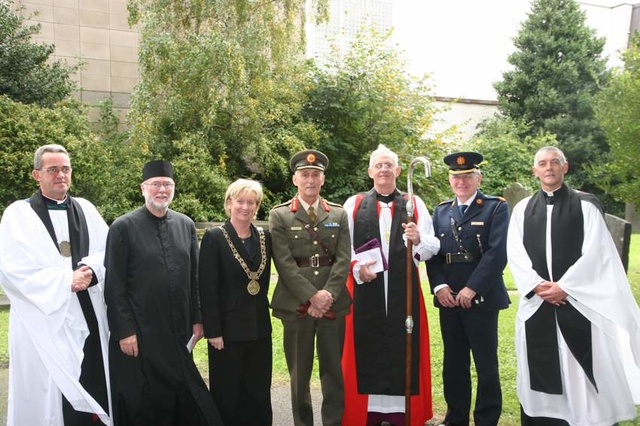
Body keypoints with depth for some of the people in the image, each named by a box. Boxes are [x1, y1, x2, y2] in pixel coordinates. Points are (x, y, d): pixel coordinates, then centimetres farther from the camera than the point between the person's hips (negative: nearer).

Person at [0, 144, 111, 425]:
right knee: (48, 395, 3)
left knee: (94, 387, 7)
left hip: (88, 315, 4)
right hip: (44, 319, -3)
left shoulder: (86, 209, 10)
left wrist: (90, 269, -13)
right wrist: (65, 280, -14)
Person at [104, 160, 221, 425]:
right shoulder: (123, 227, -7)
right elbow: (114, 286, -8)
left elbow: (194, 278, 9)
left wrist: (196, 319, 7)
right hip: (139, 333, -4)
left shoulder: (186, 225, 6)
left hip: (179, 331, 4)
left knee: (182, 397, 13)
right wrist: (124, 331, -11)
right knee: (142, 404, 8)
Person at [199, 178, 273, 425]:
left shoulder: (264, 237, 7)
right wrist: (212, 330, -14)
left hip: (259, 326, 5)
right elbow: (207, 289, -11)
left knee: (259, 392, 13)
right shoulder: (214, 237, -8)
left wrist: (259, 310, 7)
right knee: (228, 393, 8)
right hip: (228, 327, -4)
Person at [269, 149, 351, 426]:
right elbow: (284, 263, -8)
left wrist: (328, 294, -13)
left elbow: (343, 260, 1)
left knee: (334, 371, 8)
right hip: (297, 305, -2)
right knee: (299, 374, 8)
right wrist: (312, 296, -15)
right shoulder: (279, 215, 1)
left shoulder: (339, 214, 9)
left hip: (333, 303, 2)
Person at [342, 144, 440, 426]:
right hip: (365, 290, 0)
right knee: (367, 351, 5)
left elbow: (433, 247, 0)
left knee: (404, 350, 5)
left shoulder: (414, 204, 8)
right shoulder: (353, 204, 7)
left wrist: (418, 239, -20)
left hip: (404, 290, 1)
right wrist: (357, 267, -16)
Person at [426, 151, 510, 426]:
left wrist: (471, 289, -16)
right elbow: (432, 252, 8)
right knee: (453, 363, 11)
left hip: (481, 298, -4)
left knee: (486, 363, 5)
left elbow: (497, 252, -11)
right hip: (448, 298, 4)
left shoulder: (497, 208, 0)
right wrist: (439, 286, -7)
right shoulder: (441, 211, 14)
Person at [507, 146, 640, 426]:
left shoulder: (586, 205, 2)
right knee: (540, 371, 8)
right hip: (536, 301, 3)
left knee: (582, 373, 0)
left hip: (577, 300, -2)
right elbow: (515, 253, 2)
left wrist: (564, 286, -13)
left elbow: (594, 253, -6)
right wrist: (537, 285, -11)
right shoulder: (522, 209, 10)